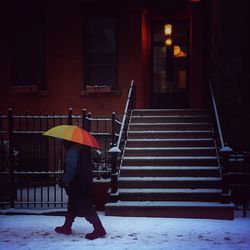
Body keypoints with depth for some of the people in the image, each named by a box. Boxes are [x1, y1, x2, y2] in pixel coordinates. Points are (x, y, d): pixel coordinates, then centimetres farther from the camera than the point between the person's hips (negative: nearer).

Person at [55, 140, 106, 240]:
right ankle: (67, 227, 31)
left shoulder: (72, 151, -20)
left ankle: (99, 229, -8)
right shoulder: (84, 148, 8)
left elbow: (71, 169, -23)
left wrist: (65, 180, -11)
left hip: (77, 184, -10)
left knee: (85, 207, -7)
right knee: (72, 205, 20)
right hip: (86, 182, 10)